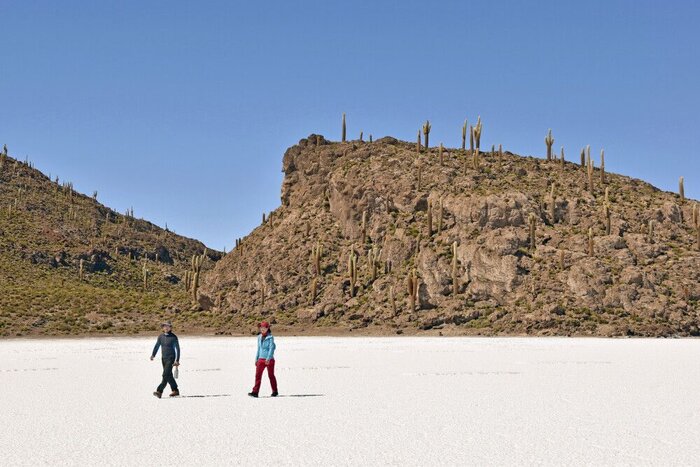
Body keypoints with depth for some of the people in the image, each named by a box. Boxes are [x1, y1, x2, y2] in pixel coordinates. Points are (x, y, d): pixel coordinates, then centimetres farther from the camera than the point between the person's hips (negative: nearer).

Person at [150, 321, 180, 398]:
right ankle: (175, 390, 25)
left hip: (171, 358, -6)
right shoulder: (161, 336, 6)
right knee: (169, 375, 12)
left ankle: (159, 391, -17)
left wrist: (177, 360, -8)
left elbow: (177, 349, -4)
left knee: (165, 374, -15)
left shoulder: (173, 337, -7)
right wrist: (153, 355, -10)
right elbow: (157, 346, 7)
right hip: (163, 358, 6)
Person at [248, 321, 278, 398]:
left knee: (271, 375, 6)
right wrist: (256, 359, 14)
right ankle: (255, 392, -8)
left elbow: (271, 348, -16)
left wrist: (268, 358, -25)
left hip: (269, 359, -5)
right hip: (261, 359, 5)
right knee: (258, 375, -5)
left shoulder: (270, 337, -10)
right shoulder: (259, 337, 9)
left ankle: (275, 391, 20)